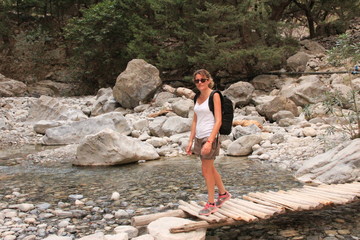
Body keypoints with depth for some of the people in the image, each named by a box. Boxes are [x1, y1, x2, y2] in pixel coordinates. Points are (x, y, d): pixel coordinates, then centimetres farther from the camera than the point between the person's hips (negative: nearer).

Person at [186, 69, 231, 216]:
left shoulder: (214, 96, -9)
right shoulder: (198, 97, 11)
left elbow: (218, 121, -15)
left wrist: (209, 141, -22)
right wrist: (191, 141, 10)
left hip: (210, 137, -7)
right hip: (199, 137, 7)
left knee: (206, 170, -1)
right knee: (210, 169, 18)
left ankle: (211, 204, 13)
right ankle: (223, 193, 37)